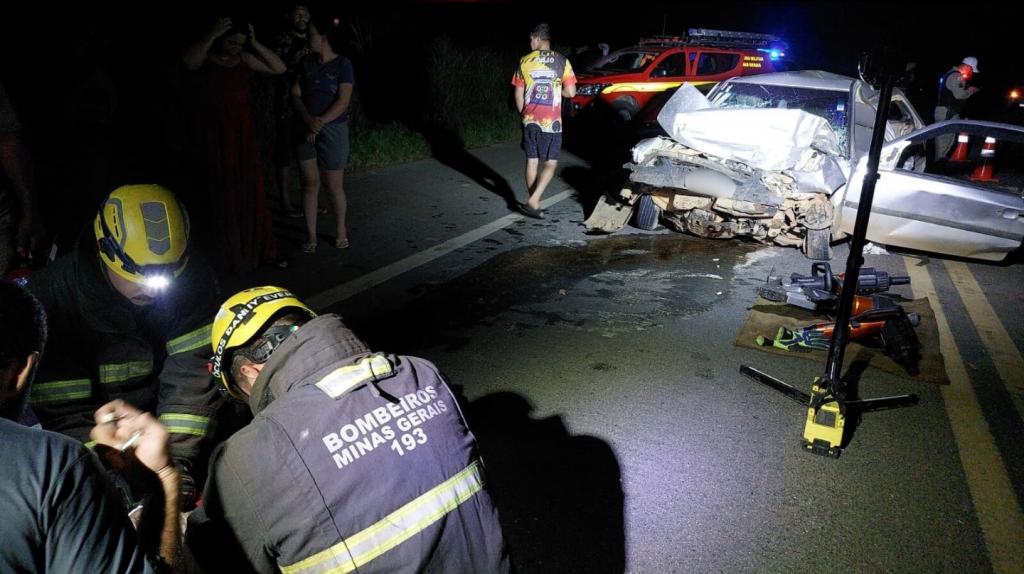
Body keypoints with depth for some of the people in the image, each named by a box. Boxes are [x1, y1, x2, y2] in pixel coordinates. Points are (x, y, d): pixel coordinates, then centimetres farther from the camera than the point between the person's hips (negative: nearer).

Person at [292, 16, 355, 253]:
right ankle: (311, 235, 12)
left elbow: (343, 101, -12)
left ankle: (341, 231, 20)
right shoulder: (306, 62, 9)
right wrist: (308, 119, -15)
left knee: (334, 186, 2)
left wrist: (320, 123, -19)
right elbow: (295, 94, 3)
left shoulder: (342, 64, -4)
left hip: (333, 130, -4)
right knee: (310, 184, 4)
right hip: (305, 129, 4)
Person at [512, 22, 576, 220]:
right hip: (552, 122, -2)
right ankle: (533, 201, -11)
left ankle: (534, 203, 17)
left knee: (531, 161, 13)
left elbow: (518, 94, 3)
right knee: (551, 164, 5)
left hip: (530, 121, 2)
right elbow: (571, 92, -5)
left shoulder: (525, 61, 1)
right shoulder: (561, 61, -3)